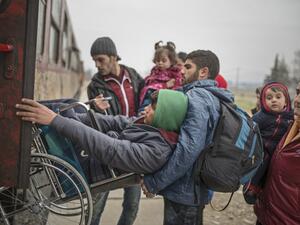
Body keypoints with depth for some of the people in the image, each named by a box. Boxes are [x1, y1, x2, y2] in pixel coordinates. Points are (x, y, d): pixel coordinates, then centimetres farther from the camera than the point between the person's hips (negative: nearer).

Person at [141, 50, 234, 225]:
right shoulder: (213, 97, 12)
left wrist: (154, 182, -21)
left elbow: (189, 148, -27)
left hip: (183, 191, -9)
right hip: (196, 190, 9)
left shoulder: (197, 97, -17)